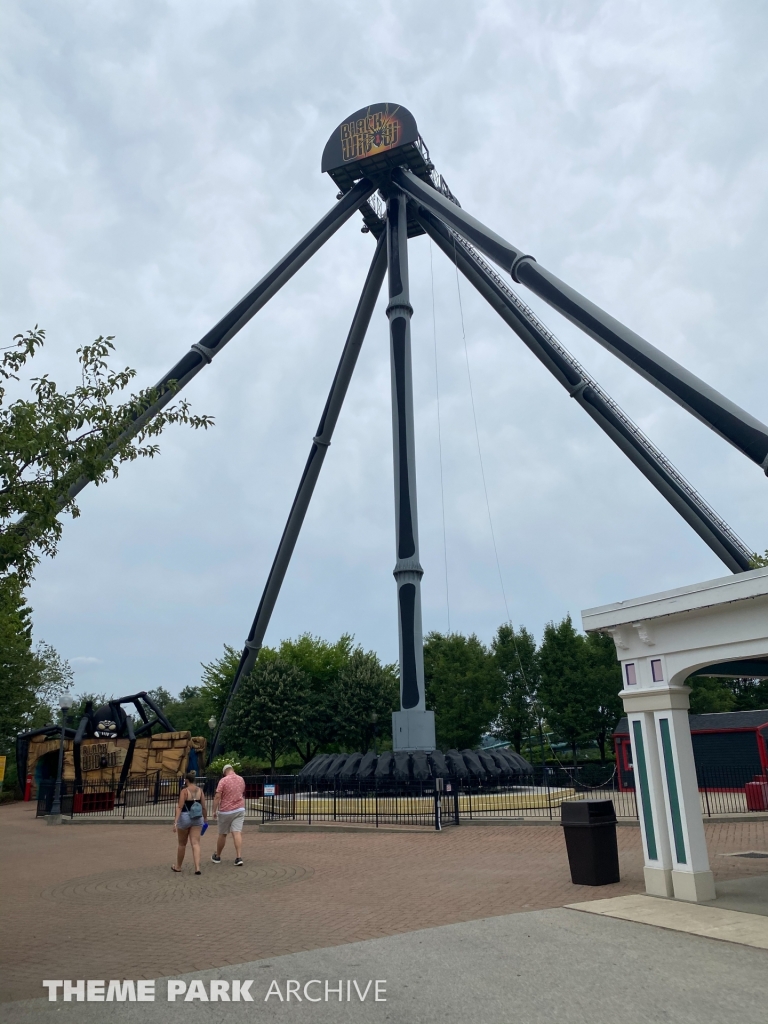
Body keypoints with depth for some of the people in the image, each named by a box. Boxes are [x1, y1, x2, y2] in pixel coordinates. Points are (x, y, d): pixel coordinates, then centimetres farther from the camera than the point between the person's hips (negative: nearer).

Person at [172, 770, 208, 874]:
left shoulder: (184, 791, -10)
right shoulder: (200, 790, 3)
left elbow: (179, 807, -16)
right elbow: (204, 807, 5)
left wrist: (175, 821, -18)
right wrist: (205, 819, 18)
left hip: (185, 817, -3)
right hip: (197, 818, 3)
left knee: (182, 843, 14)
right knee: (196, 843, 1)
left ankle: (178, 866, 31)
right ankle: (197, 868, -12)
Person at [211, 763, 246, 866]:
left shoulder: (223, 781, -11)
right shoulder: (241, 779, 7)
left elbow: (217, 797, -15)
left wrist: (214, 811, -9)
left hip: (226, 811, -3)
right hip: (239, 809, 3)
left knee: (222, 834, 11)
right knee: (237, 833, -4)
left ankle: (217, 857, 28)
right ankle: (239, 857, -16)